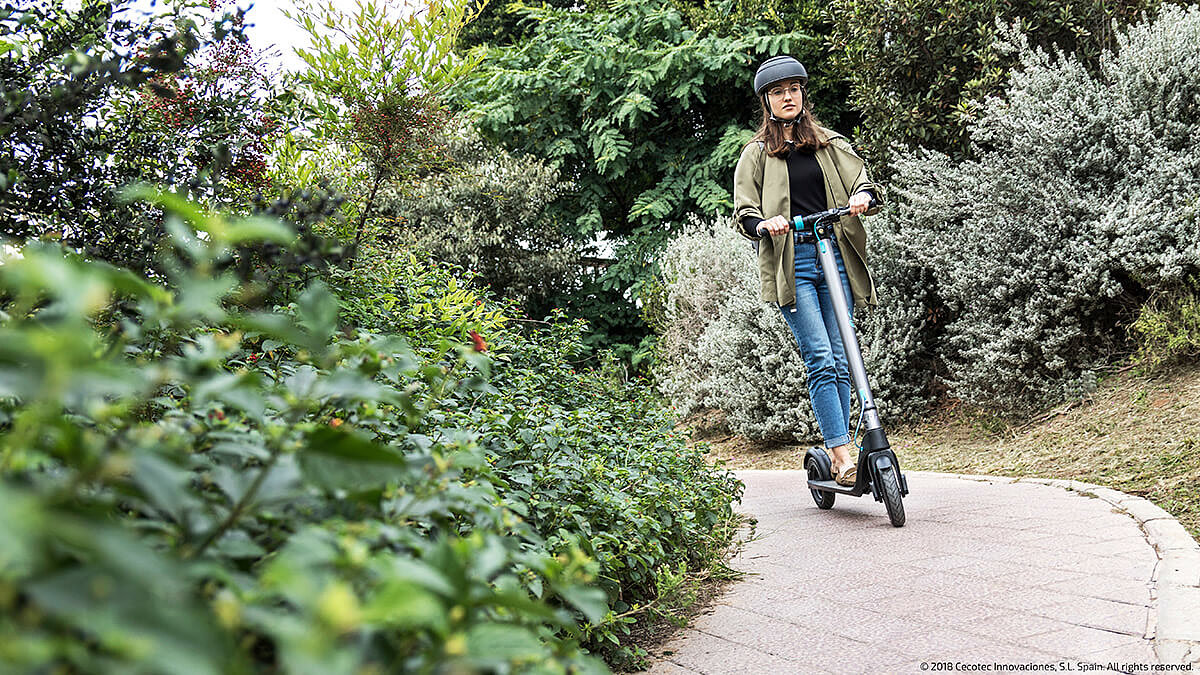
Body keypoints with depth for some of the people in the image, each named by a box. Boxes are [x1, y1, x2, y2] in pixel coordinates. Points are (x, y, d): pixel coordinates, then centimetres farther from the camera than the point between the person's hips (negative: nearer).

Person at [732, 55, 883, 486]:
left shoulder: (830, 144, 19)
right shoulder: (756, 154, 12)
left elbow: (863, 179, 12)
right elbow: (743, 212, 6)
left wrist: (864, 196, -12)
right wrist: (764, 225, -16)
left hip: (835, 255, 3)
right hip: (791, 262, -3)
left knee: (840, 359, 0)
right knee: (820, 358, -14)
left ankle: (837, 454, 7)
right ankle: (843, 456, -15)